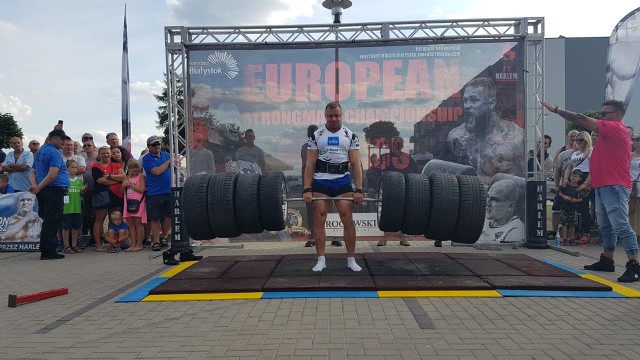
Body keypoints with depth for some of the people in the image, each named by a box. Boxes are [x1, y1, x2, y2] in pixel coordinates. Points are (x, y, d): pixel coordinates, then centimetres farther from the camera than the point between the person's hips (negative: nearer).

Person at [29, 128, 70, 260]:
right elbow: (52, 175, -20)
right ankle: (47, 252, -5)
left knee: (48, 221, 13)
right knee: (52, 222, -6)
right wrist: (38, 188, -10)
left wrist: (35, 186, 2)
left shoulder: (40, 152, 20)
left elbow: (32, 173, 19)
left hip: (44, 191, 9)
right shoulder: (55, 153, -10)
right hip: (55, 190, -9)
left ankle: (47, 251, 17)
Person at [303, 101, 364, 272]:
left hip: (342, 180, 0)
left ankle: (351, 260, 9)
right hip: (320, 180, 0)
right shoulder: (316, 135, 4)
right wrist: (307, 190, -9)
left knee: (348, 220, -2)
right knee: (319, 220, 0)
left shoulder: (350, 135, 4)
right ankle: (321, 260, 9)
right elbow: (310, 164, 0)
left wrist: (359, 190, -9)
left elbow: (356, 164, 0)